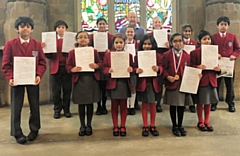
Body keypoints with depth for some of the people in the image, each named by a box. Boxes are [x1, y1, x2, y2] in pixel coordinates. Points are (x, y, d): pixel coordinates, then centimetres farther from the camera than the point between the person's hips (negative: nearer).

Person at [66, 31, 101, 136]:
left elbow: (100, 64, 7)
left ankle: (89, 125, 22)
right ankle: (82, 126, 21)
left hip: (91, 80, 1)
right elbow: (68, 66, 2)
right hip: (79, 80, 0)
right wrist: (73, 69, -19)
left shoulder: (94, 51, 5)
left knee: (90, 103, 8)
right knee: (81, 104, 7)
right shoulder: (72, 52, 2)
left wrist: (96, 66, -15)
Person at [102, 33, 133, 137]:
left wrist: (131, 69, -17)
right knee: (114, 106, 10)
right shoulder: (108, 55, 1)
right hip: (113, 84, 0)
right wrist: (109, 70, -19)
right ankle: (115, 126, 23)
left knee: (123, 106, 10)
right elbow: (104, 68, 1)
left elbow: (132, 67, 5)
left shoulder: (129, 55, 3)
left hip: (124, 83, 0)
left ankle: (122, 126, 23)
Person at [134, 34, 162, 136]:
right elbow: (134, 68, -1)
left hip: (154, 83, 1)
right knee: (144, 104, 9)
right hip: (142, 83, 0)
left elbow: (161, 68, -4)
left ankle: (152, 126, 24)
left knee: (152, 104, 10)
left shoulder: (158, 56, -1)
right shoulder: (138, 56, -2)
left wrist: (158, 69, -27)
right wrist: (136, 70, -23)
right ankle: (145, 126, 20)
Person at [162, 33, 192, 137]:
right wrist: (168, 77, -19)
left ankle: (180, 125, 26)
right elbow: (164, 69, -4)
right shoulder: (166, 55, -4)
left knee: (181, 105, 10)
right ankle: (174, 126, 23)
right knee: (173, 105, 8)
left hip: (183, 84, 2)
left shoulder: (186, 55, 3)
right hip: (171, 83, -2)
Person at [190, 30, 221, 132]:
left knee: (208, 103, 13)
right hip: (200, 80, -4)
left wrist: (218, 69, -6)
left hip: (211, 81, 4)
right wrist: (198, 67, -25)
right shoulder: (194, 52, -7)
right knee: (200, 103, 8)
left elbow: (217, 66, 15)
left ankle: (207, 122, 28)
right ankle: (200, 122, 24)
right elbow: (190, 67, -8)